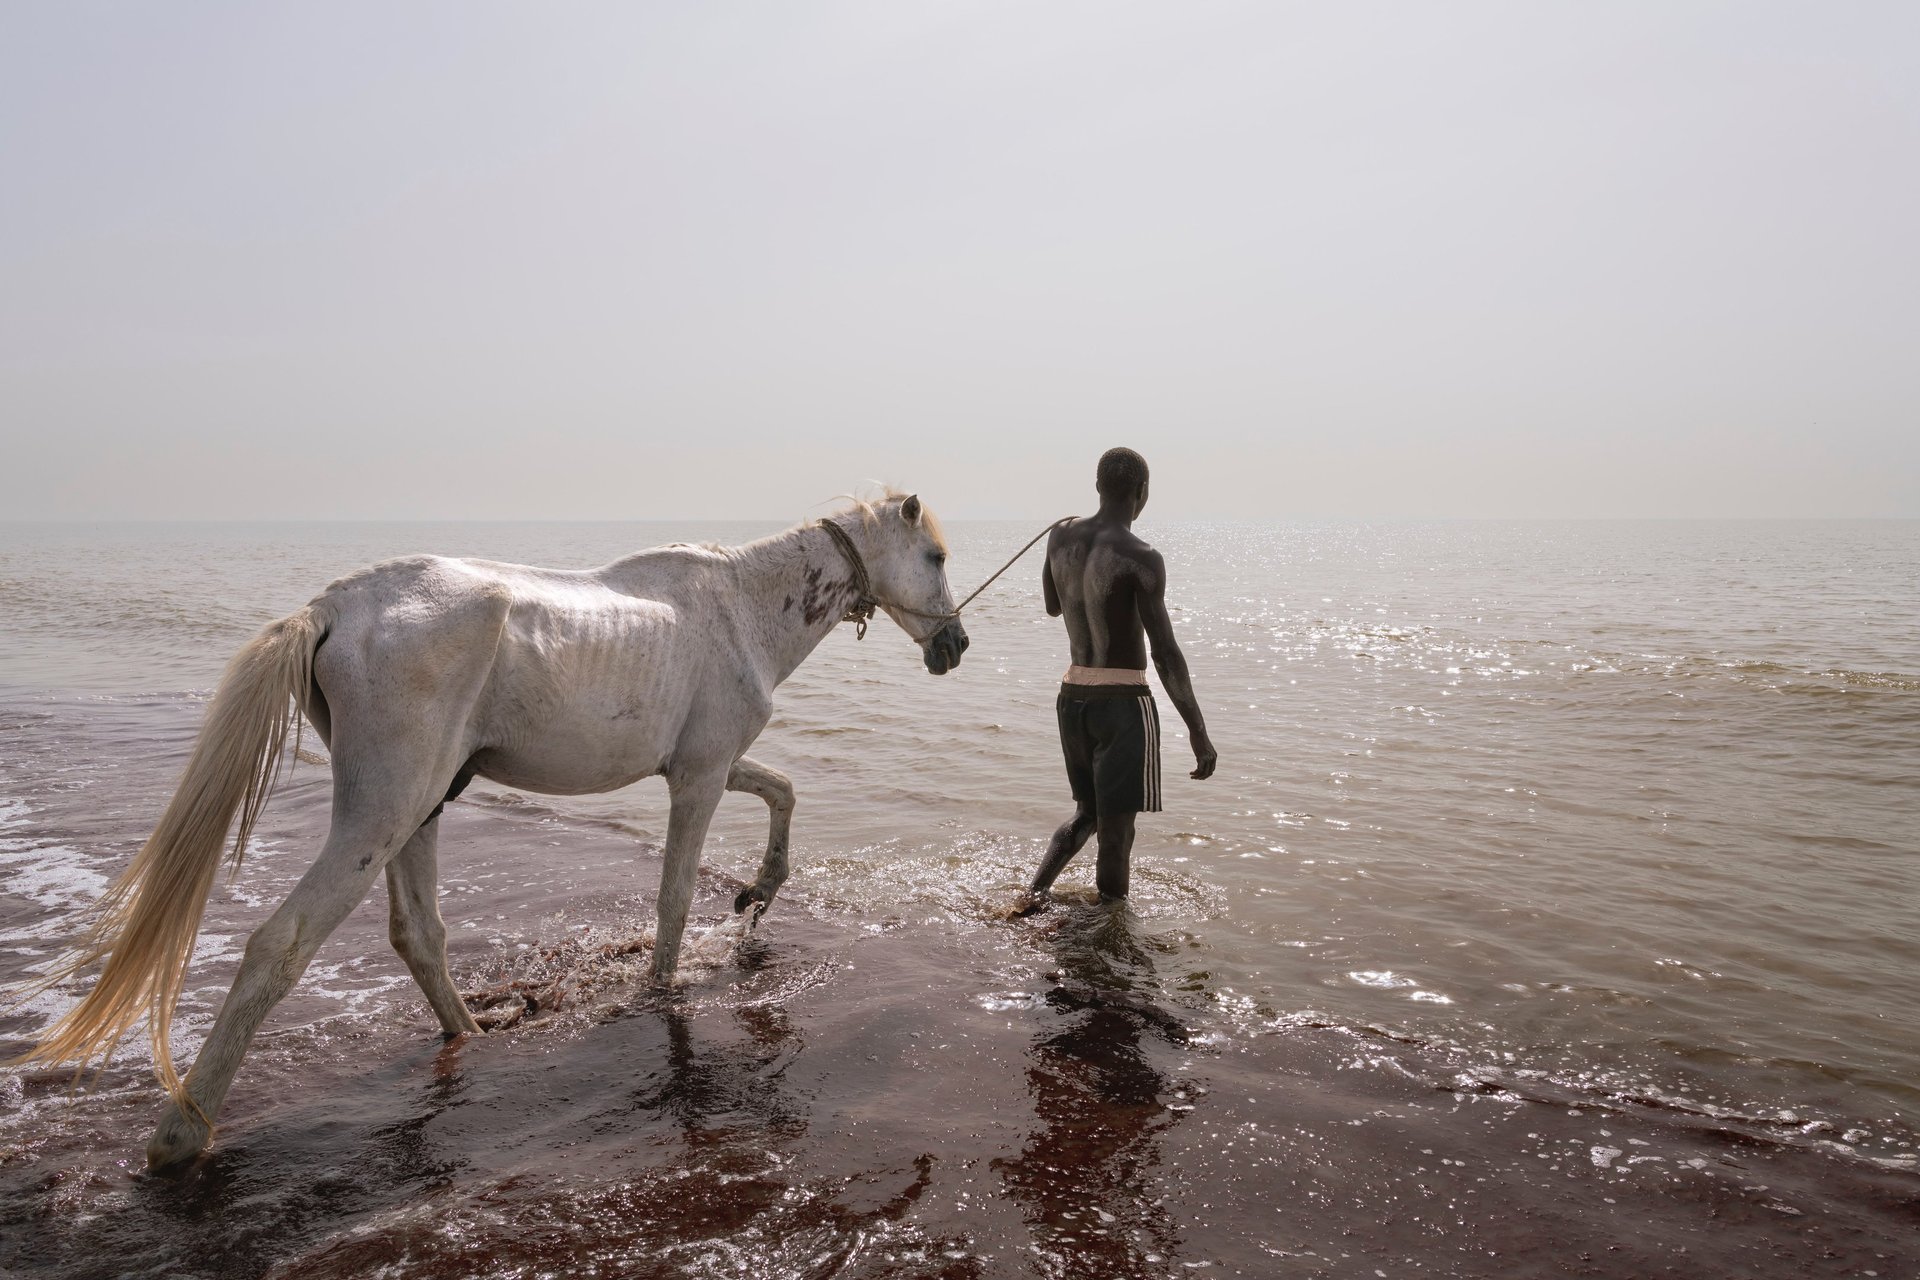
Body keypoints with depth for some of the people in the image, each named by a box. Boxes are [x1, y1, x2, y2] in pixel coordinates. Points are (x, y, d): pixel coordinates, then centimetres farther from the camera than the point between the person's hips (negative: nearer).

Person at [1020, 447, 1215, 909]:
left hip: (1072, 697, 6)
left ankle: (1035, 889, 5)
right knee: (1116, 827, 4)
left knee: (1087, 813, 22)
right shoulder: (1141, 559, -16)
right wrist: (1198, 732, -14)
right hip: (1124, 702, -6)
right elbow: (1165, 653, -18)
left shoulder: (1061, 538, 3)